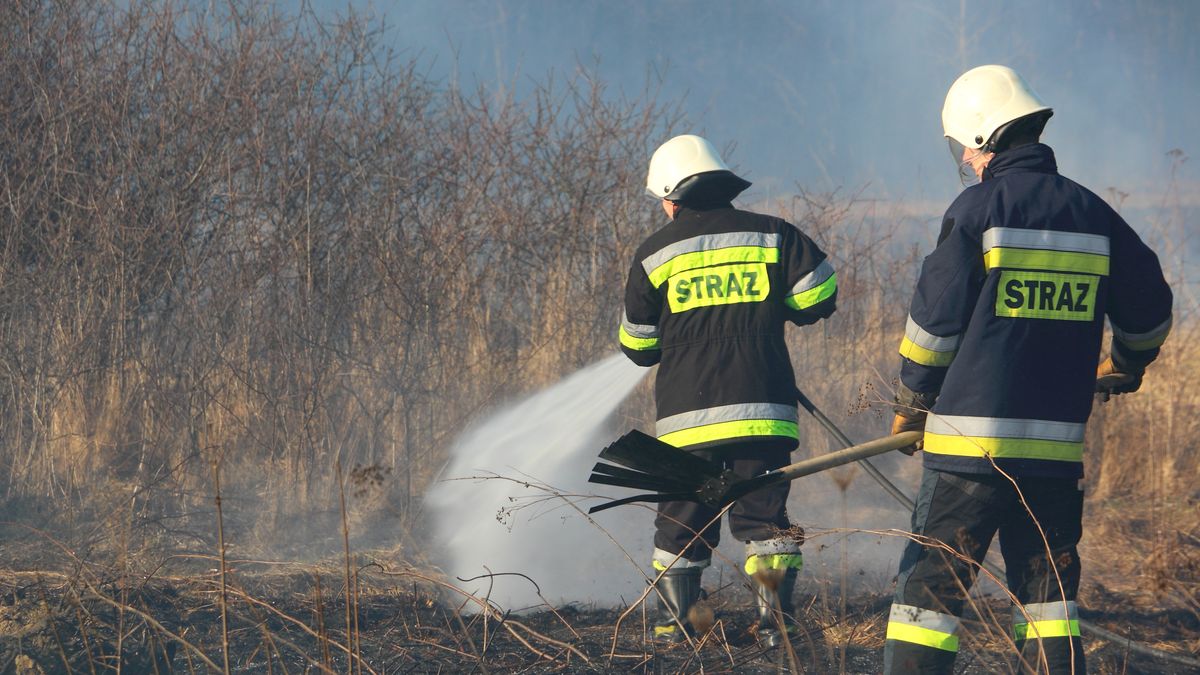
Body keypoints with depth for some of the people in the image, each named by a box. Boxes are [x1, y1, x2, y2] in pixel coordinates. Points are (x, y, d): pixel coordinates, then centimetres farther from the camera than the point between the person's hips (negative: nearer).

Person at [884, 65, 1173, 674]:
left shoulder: (980, 208, -7)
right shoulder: (1090, 213, 8)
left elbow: (933, 321, -5)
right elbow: (1149, 310, 18)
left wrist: (911, 405, 10)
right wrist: (1127, 366, 39)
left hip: (972, 440, -5)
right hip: (1058, 450, 5)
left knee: (931, 585, -2)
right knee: (1046, 587, 13)